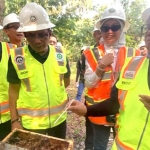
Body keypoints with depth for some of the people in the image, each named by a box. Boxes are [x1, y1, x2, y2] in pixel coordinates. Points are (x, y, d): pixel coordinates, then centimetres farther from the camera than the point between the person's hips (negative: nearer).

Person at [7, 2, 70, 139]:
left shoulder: (60, 54, -6)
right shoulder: (17, 57, -13)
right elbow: (13, 90, -5)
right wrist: (14, 120, -4)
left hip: (59, 119, 3)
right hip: (30, 122, -2)